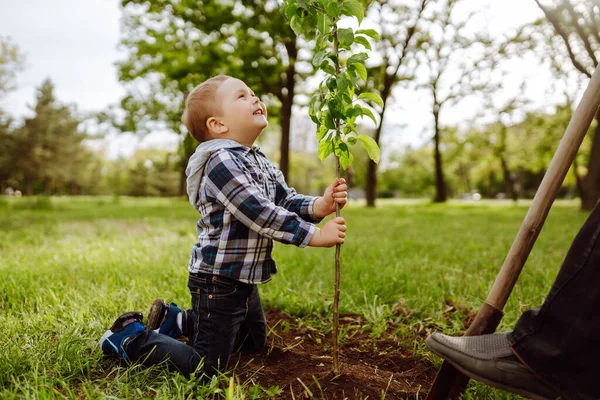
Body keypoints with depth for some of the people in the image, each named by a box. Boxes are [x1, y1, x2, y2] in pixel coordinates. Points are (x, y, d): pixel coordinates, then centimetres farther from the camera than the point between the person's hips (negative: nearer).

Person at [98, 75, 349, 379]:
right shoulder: (220, 161, -23)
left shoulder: (262, 163, 8)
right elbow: (260, 213, -28)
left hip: (245, 282, 10)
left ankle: (175, 320, 35)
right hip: (217, 282, -9)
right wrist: (315, 235, -23)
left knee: (254, 342, 29)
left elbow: (287, 201, 2)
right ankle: (131, 337, 17)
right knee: (203, 371, 0)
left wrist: (319, 206, -18)